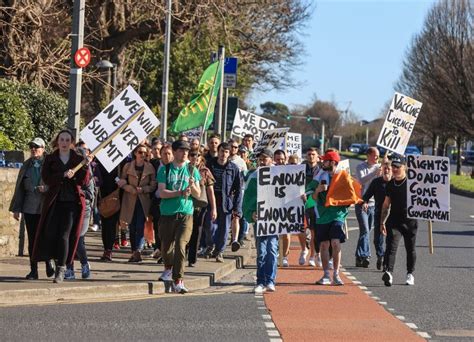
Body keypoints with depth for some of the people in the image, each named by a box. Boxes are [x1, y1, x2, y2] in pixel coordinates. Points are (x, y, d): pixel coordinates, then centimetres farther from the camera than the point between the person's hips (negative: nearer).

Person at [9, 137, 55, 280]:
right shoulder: (26, 166, 11)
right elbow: (19, 188, 13)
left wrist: (47, 188, -18)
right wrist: (16, 209, 10)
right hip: (29, 207, 3)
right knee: (32, 239, 4)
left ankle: (49, 262, 21)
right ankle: (33, 270, 8)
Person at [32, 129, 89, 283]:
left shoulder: (79, 159, 9)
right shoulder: (50, 159, 10)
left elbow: (84, 181, 0)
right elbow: (46, 178, -5)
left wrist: (85, 166, -14)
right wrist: (63, 175, -18)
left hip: (73, 201, -2)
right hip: (54, 201, 2)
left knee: (64, 234, -8)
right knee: (50, 233, -8)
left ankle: (61, 269, -6)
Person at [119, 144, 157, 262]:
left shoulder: (150, 167, 3)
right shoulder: (128, 166, 4)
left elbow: (153, 185, 3)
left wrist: (143, 189, -13)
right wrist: (130, 188, -11)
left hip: (143, 200, -2)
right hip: (130, 200, 2)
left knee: (140, 227, -13)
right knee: (132, 228, 5)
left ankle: (138, 250, -22)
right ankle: (135, 252, 12)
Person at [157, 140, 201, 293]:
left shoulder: (192, 170, 7)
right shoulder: (165, 170, 2)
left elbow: (198, 195, 5)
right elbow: (162, 192, -7)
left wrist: (193, 186, -16)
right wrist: (180, 192, -18)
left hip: (186, 213, 0)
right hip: (167, 213, 1)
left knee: (181, 246, -14)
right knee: (166, 246, 10)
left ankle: (178, 281, -14)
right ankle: (168, 269, 40)